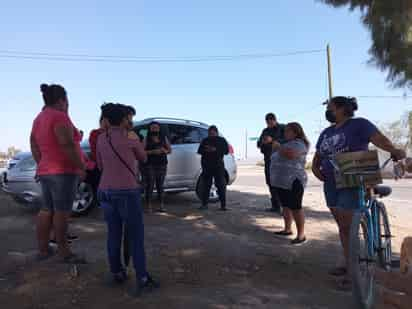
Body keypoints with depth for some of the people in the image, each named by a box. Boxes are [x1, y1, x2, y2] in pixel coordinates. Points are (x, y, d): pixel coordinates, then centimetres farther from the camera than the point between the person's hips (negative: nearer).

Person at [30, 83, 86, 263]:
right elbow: (67, 145, -22)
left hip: (45, 172, 9)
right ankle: (64, 252, 1)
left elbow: (34, 146, 20)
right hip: (63, 171, -9)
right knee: (62, 211, -5)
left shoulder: (39, 119, 16)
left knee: (47, 210, 13)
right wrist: (81, 166, -15)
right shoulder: (59, 116, -13)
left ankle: (42, 249, 20)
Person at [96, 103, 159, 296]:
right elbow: (143, 158, 10)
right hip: (127, 193, -5)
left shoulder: (101, 139, 6)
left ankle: (116, 273, 24)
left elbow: (101, 166, 17)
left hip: (106, 191, 6)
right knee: (136, 236, 1)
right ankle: (142, 280, 1)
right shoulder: (130, 138, -8)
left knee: (113, 233, 15)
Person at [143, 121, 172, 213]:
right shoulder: (146, 139, 4)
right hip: (150, 165, -2)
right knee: (149, 185, -6)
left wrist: (165, 151, -7)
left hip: (162, 164, 2)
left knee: (160, 185, 3)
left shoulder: (164, 138, 13)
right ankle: (149, 206, 0)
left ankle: (161, 206, 9)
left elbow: (170, 150, 14)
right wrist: (152, 151, -18)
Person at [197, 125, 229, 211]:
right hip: (206, 165, 1)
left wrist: (215, 150, -5)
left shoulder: (222, 140, 11)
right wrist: (206, 150, 2)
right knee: (206, 185, 1)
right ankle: (204, 204, 5)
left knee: (221, 185, -1)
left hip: (218, 165, -1)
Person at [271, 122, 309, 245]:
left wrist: (278, 147, -14)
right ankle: (287, 229, 24)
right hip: (281, 181, 10)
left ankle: (301, 235, -1)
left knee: (295, 208, -6)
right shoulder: (287, 143, 20)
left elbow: (290, 154, -29)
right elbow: (279, 158, 29)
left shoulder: (299, 143, -10)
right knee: (286, 206, 14)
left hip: (293, 181, -9)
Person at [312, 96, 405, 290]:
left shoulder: (359, 124, -6)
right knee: (342, 226, 14)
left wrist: (394, 150, -41)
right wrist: (315, 168, -1)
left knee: (349, 227, -6)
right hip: (331, 185, 7)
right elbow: (317, 157, 20)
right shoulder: (326, 133, 15)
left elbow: (378, 139, -22)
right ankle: (348, 264, 28)